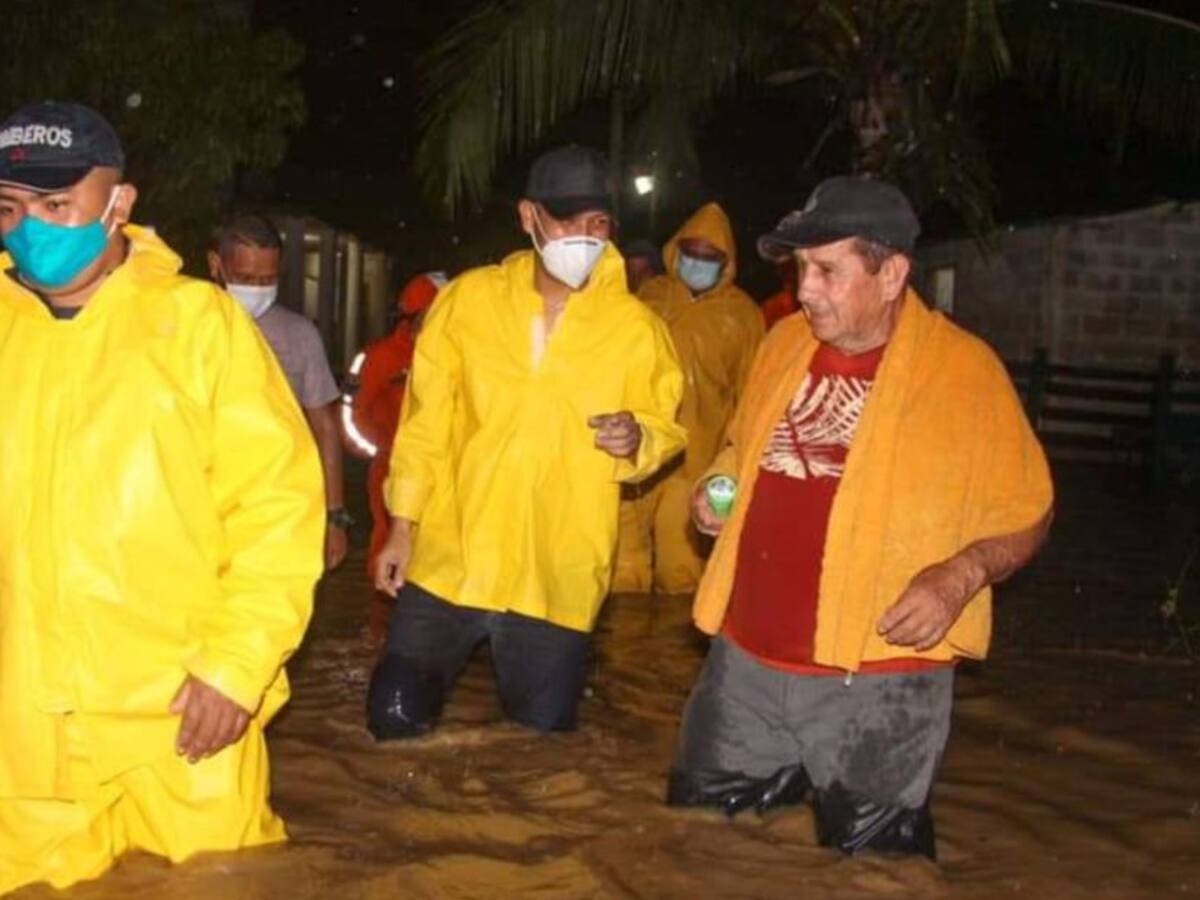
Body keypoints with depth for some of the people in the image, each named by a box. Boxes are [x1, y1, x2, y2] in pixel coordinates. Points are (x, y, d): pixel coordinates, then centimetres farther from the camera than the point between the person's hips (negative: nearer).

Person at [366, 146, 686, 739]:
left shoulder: (636, 327, -3)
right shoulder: (468, 299, -1)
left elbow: (665, 429, 6)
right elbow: (426, 420, 5)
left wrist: (638, 441, -18)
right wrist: (402, 524, 3)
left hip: (557, 579, 0)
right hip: (449, 560, 1)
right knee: (394, 716, 4)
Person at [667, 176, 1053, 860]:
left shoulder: (966, 368, -10)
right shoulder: (785, 342, 7)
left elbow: (1027, 512, -4)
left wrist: (960, 574, -23)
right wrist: (718, 488, 3)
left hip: (877, 683, -5)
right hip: (743, 663, 5)